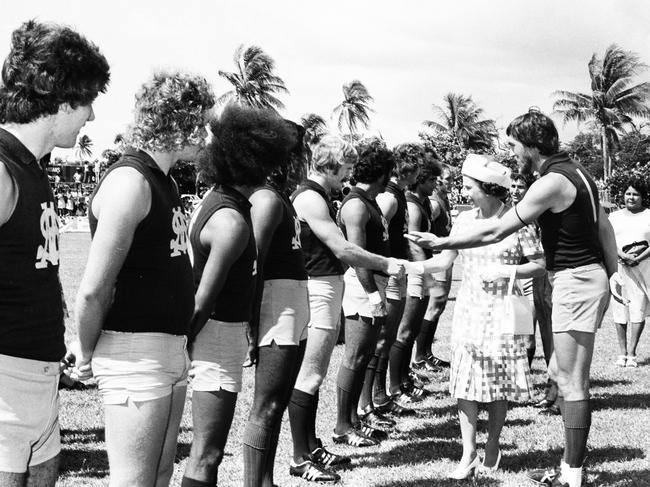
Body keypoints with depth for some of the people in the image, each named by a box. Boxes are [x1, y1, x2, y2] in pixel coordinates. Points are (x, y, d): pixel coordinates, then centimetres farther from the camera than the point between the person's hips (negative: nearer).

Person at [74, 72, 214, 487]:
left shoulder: (165, 182, 14)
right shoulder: (130, 181, -16)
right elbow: (93, 290, -18)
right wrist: (89, 356, -6)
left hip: (173, 348, 9)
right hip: (136, 351, -9)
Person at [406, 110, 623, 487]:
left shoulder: (552, 182, -18)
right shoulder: (575, 171, 12)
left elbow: (495, 232, -17)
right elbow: (604, 226, 17)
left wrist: (442, 242, -9)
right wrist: (613, 271, 19)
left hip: (575, 281, -10)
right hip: (591, 276, 10)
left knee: (573, 382, -5)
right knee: (561, 372, 15)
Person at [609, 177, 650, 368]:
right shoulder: (614, 217, 15)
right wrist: (623, 255, -13)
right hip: (618, 268, 1)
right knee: (620, 309, -1)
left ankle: (632, 354, -2)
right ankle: (622, 353, 5)